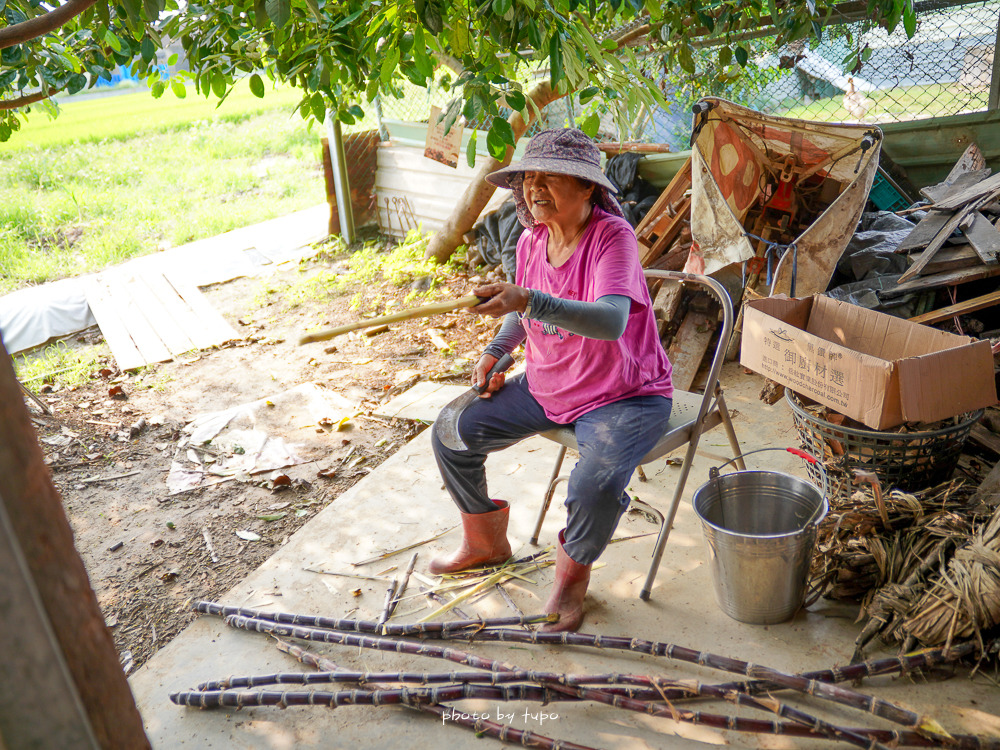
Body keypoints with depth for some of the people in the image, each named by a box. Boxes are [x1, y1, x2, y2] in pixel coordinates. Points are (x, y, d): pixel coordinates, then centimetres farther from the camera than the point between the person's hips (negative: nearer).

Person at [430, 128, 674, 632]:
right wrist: (495, 352, 2)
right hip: (544, 387, 7)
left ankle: (573, 573, 4)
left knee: (595, 487, -32)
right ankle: (485, 543, 26)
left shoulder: (612, 236, -22)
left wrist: (529, 301, -52)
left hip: (622, 396, -7)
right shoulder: (531, 240, -1)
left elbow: (611, 322, -40)